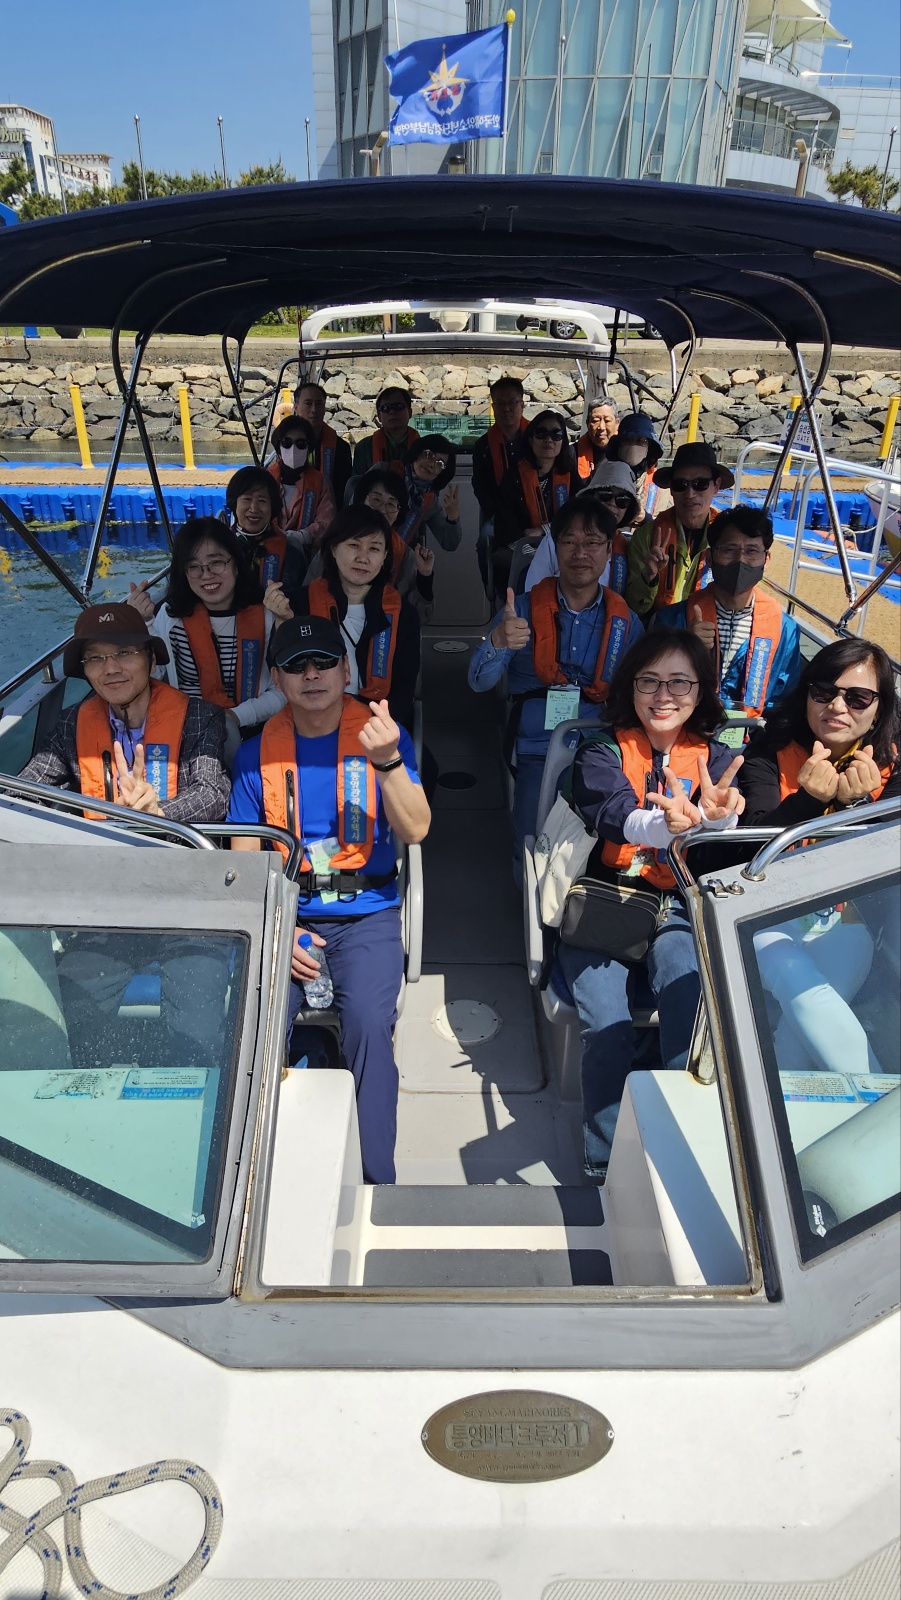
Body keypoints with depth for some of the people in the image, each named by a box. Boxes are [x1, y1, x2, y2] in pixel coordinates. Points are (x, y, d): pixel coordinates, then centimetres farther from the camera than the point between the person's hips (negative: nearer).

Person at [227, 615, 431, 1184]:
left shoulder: (380, 734, 2)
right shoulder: (258, 752, 5)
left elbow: (415, 831, -8)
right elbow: (244, 860, 6)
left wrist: (387, 761, -25)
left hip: (367, 915, -1)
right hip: (284, 915, 1)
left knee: (369, 1023, -26)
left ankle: (376, 1183, -9)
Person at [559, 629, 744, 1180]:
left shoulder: (715, 757, 9)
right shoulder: (604, 748, 3)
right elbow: (613, 812, -20)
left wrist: (716, 818, -35)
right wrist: (668, 823, -44)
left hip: (678, 910, 2)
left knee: (697, 1021, -27)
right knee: (607, 1030, -23)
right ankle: (607, 1167, -4)